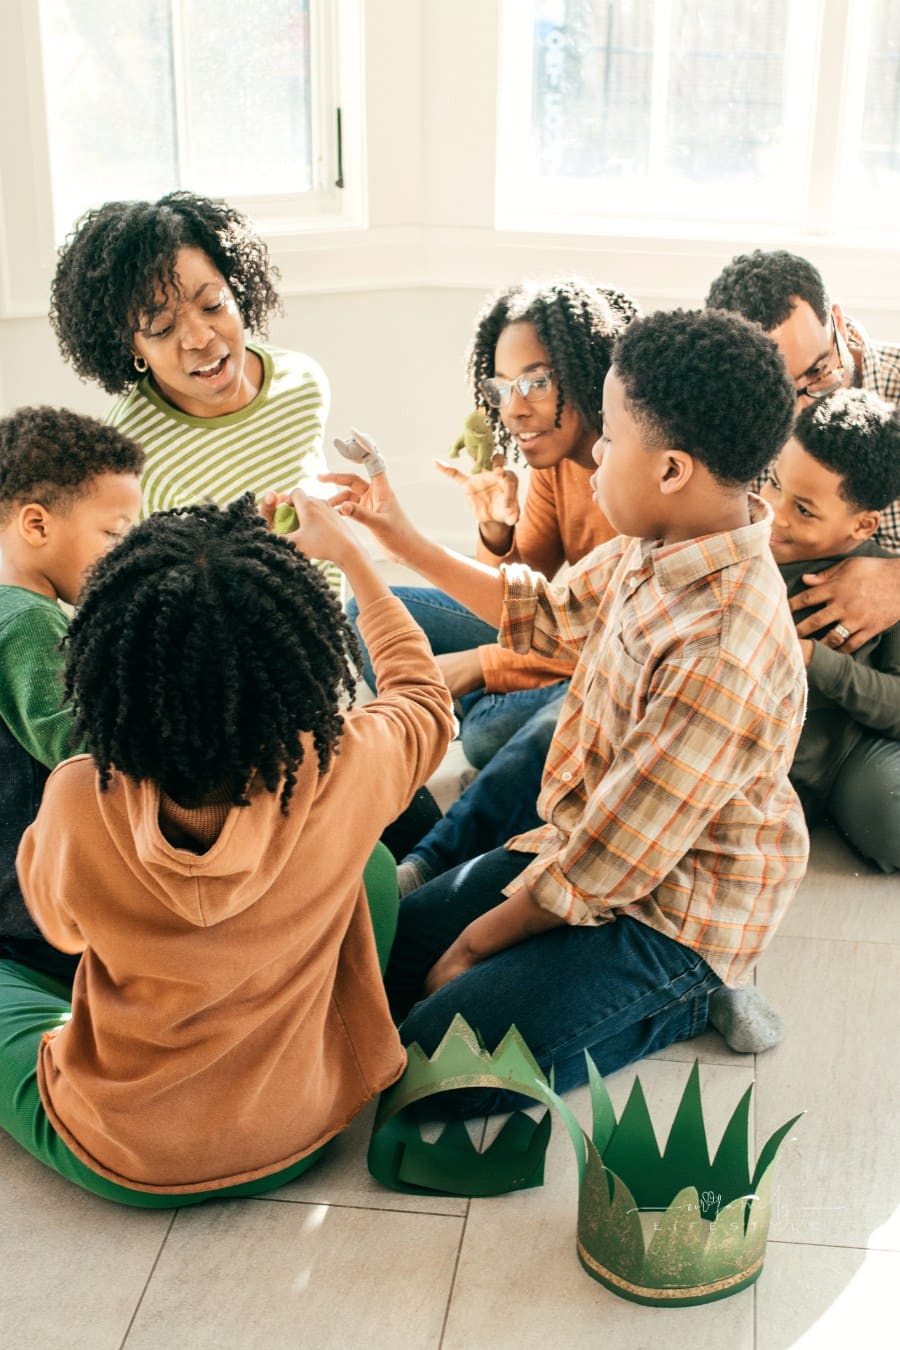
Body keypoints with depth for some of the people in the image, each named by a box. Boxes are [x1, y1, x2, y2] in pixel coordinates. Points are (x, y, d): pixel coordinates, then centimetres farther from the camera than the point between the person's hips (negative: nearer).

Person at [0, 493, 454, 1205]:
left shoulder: (77, 805, -29)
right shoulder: (342, 777, -26)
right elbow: (424, 694, -1)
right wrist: (349, 555, 10)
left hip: (116, 1162, -1)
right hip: (292, 1140, 1)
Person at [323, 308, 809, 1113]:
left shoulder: (721, 654, -35)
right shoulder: (655, 551, -7)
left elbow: (613, 860, -27)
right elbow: (554, 615, 15)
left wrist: (479, 941, -12)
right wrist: (405, 542, 9)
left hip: (673, 912, -8)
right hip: (580, 845, 8)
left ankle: (686, 1002, 2)